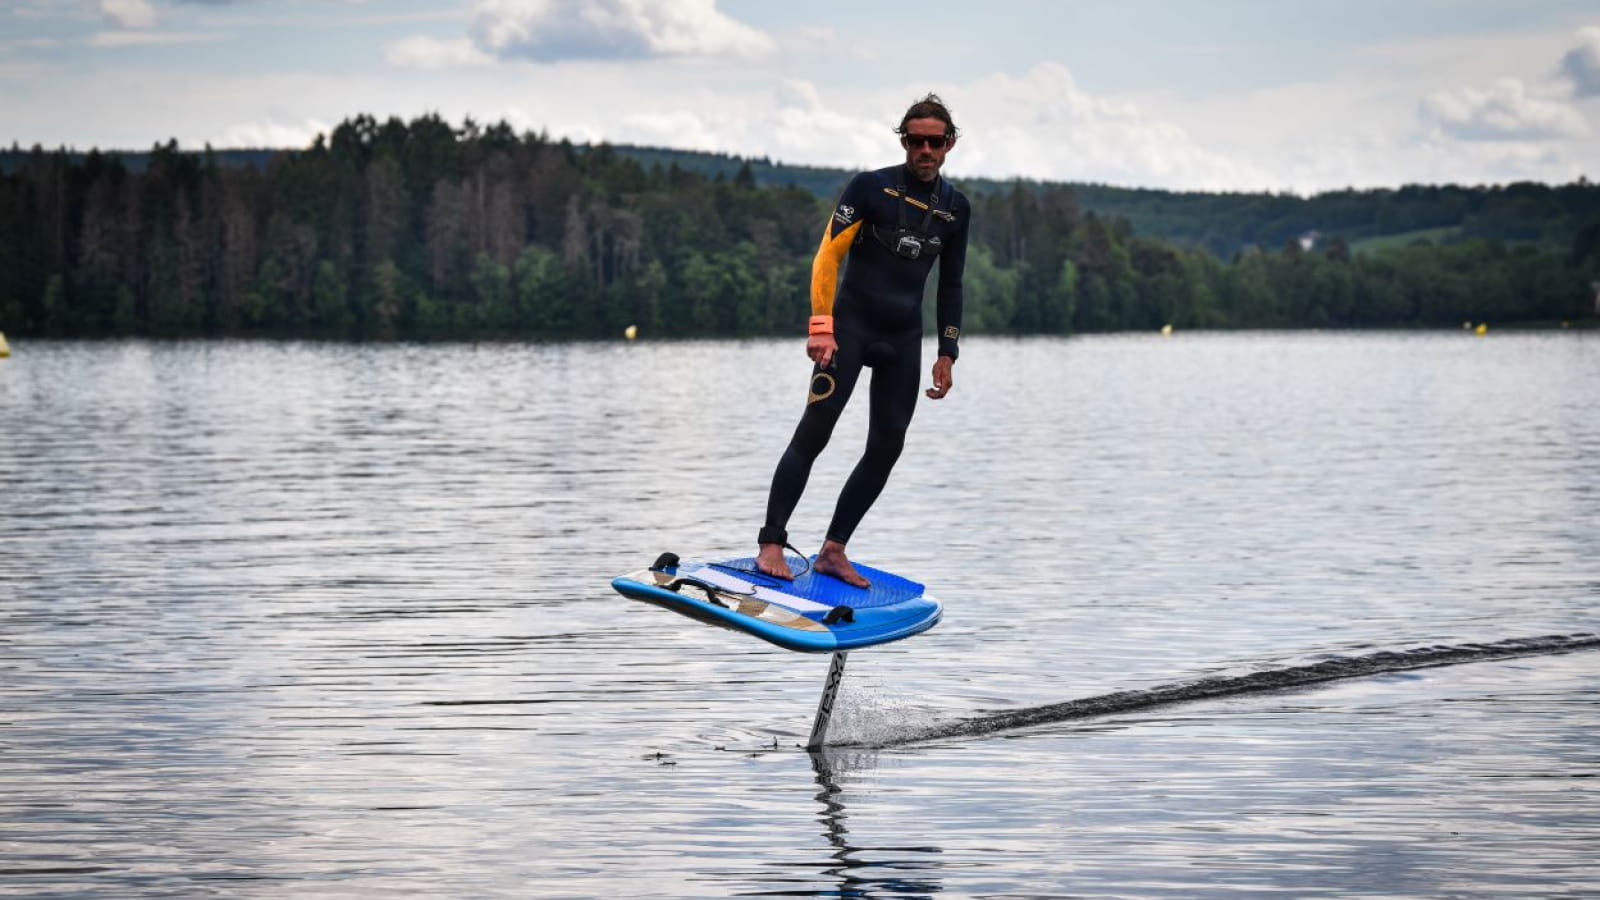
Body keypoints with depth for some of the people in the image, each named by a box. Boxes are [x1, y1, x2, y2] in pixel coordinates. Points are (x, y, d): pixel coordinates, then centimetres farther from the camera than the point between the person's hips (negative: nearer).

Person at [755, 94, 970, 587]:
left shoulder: (956, 208, 9)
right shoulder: (871, 187, -5)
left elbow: (950, 286, 18)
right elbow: (828, 256, -8)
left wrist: (946, 354, 13)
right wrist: (821, 328, -18)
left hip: (904, 340, 5)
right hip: (851, 325, -5)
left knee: (886, 449, 0)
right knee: (814, 431, -15)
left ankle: (833, 550, 7)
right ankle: (771, 543, -15)